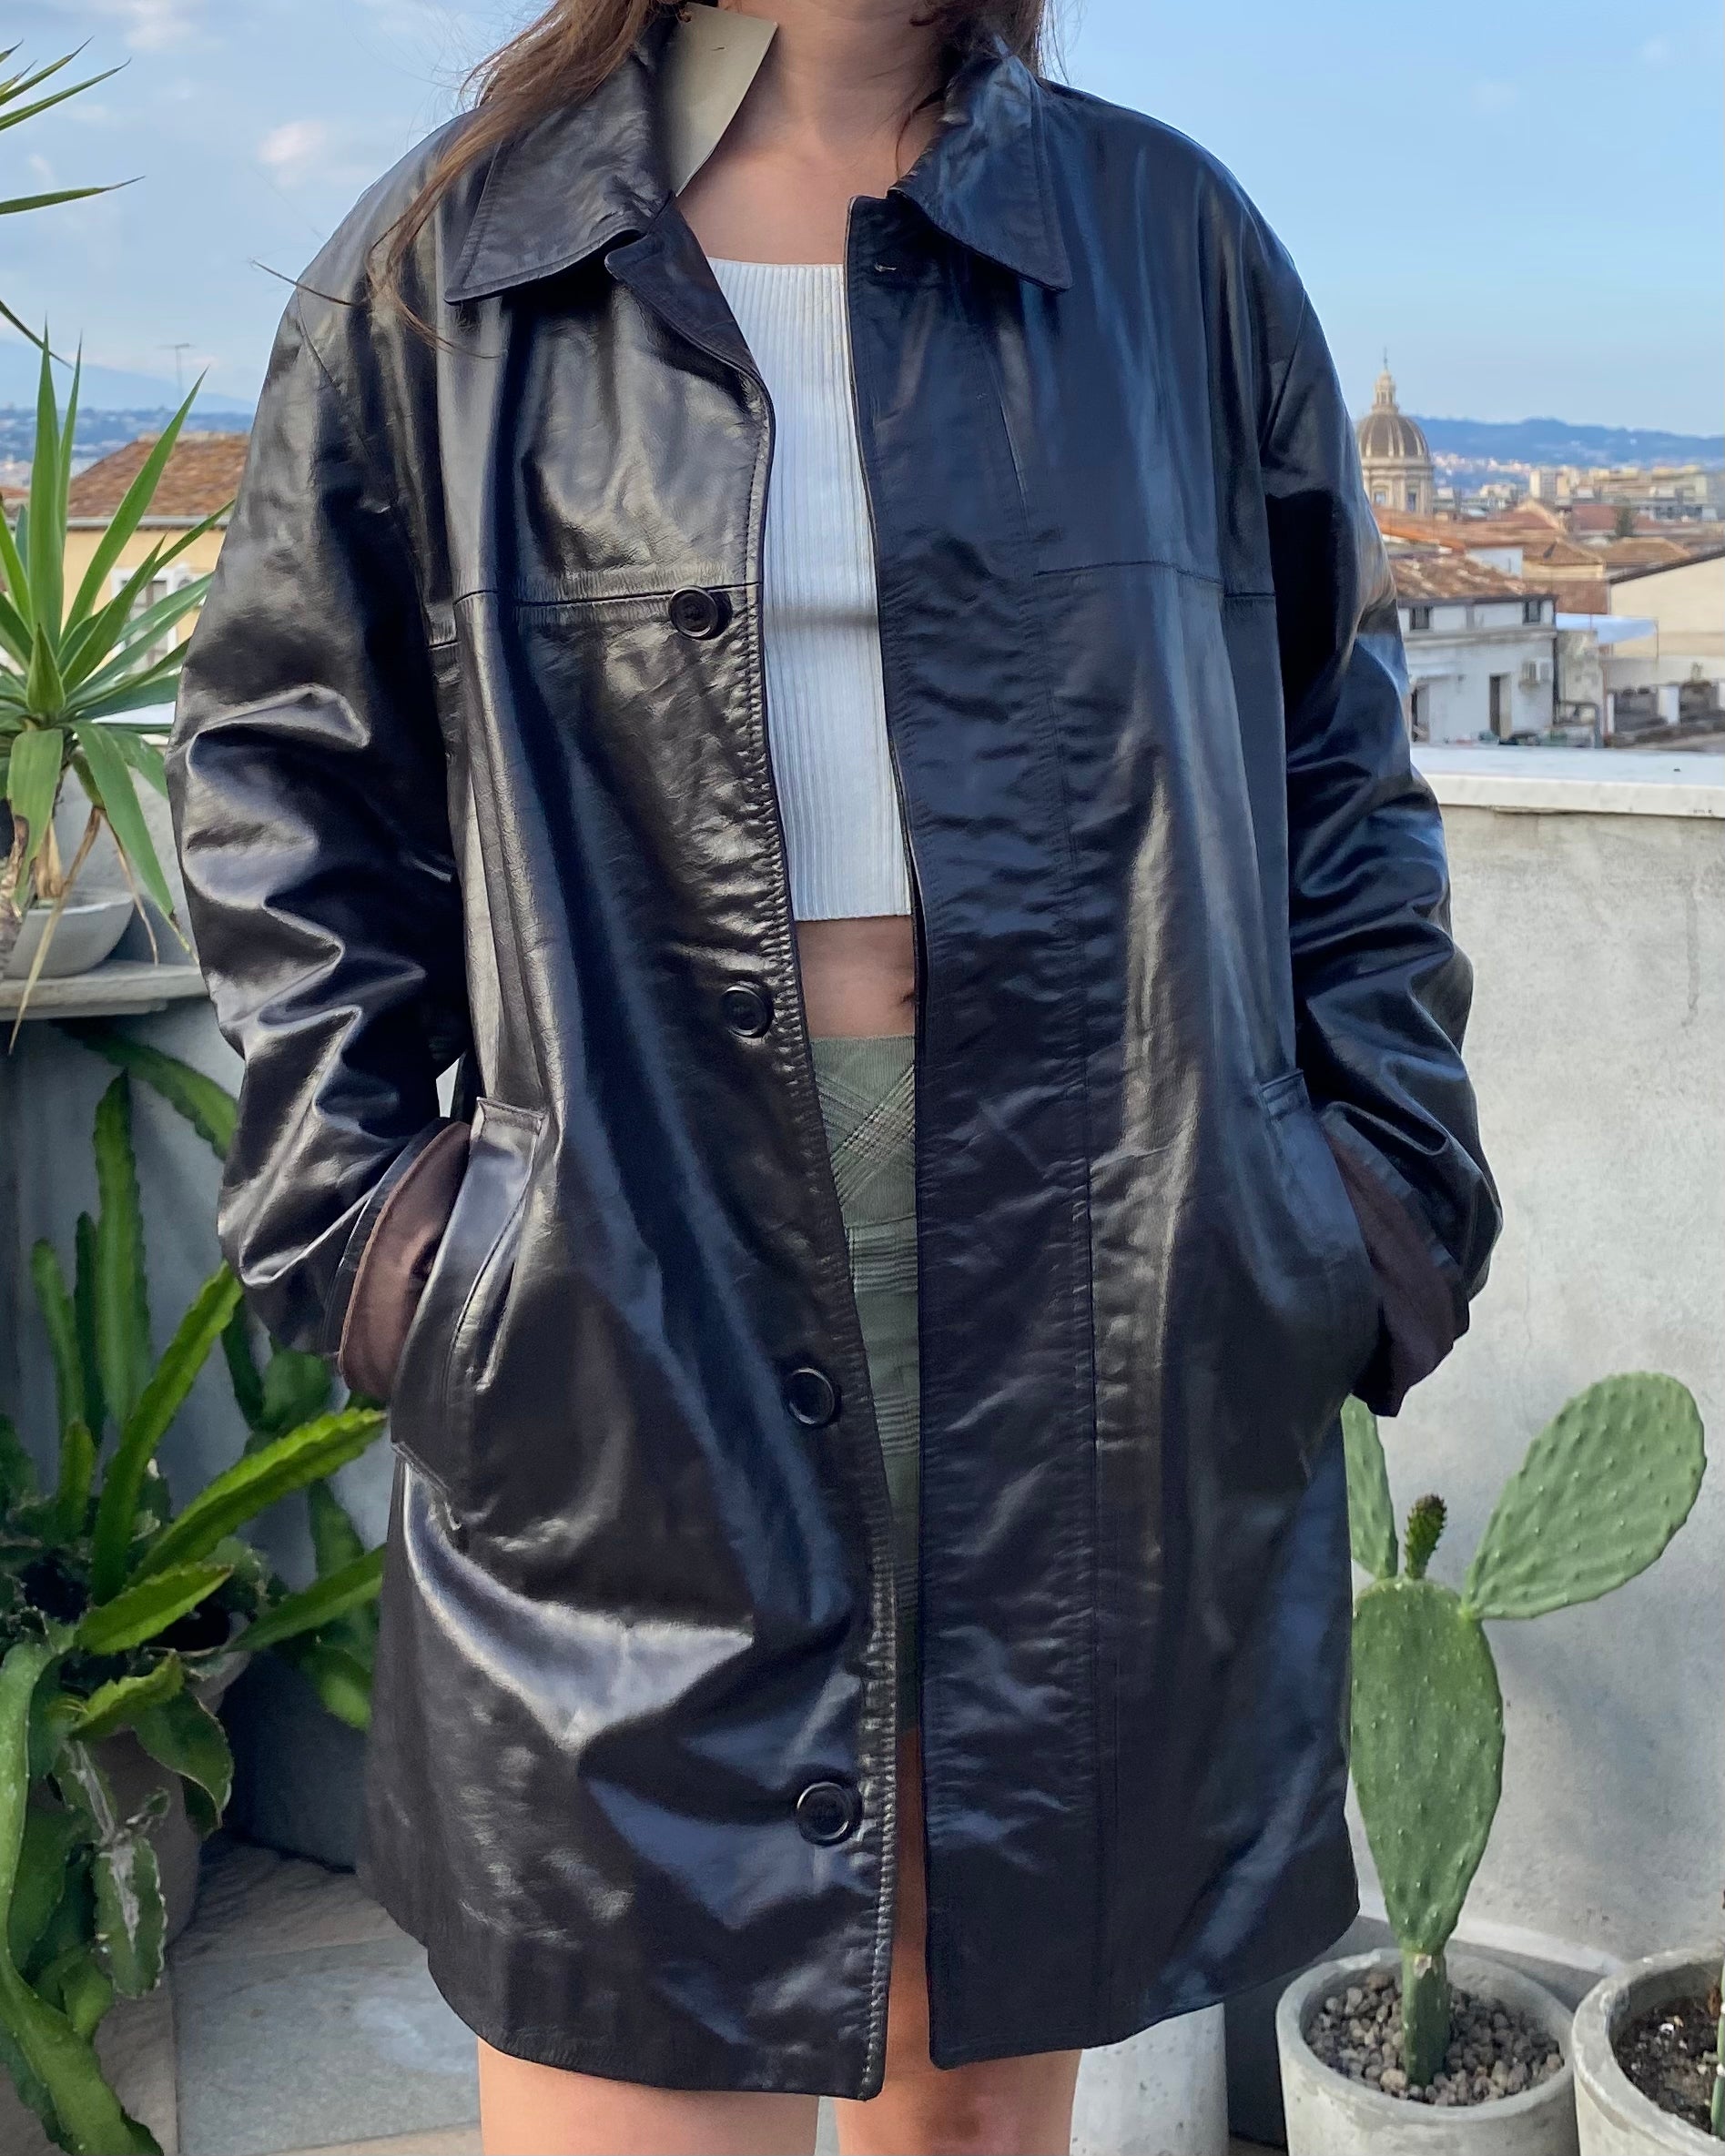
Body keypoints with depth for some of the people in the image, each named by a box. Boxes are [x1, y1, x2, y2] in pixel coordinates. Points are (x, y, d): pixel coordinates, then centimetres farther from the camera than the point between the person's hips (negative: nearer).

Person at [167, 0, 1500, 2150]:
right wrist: (360, 1211, 0)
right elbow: (283, 781, 10)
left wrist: (1377, 1195, 4)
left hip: (1093, 1292, 2)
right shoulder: (441, 271, 6)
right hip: (628, 1312, -1)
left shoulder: (1170, 242, 9)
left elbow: (1337, 773, 12)